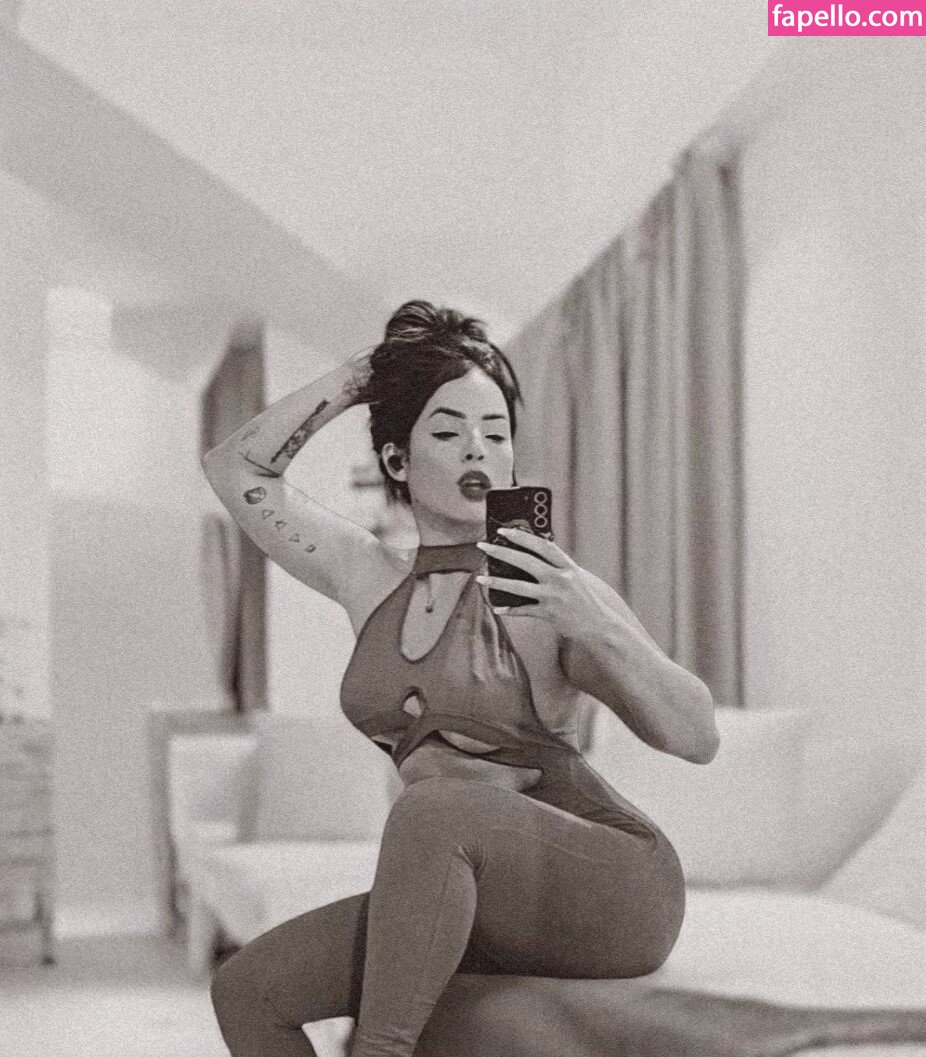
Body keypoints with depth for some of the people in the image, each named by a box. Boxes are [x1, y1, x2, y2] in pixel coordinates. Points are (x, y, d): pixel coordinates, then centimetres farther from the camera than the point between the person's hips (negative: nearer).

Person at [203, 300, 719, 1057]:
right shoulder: (370, 581, 8)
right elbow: (236, 467, 13)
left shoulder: (551, 592, -7)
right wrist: (360, 376, 8)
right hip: (480, 913, 6)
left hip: (614, 895, -5)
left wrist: (595, 628, -27)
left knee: (432, 807, -33)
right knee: (247, 990, -10)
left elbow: (698, 739, -13)